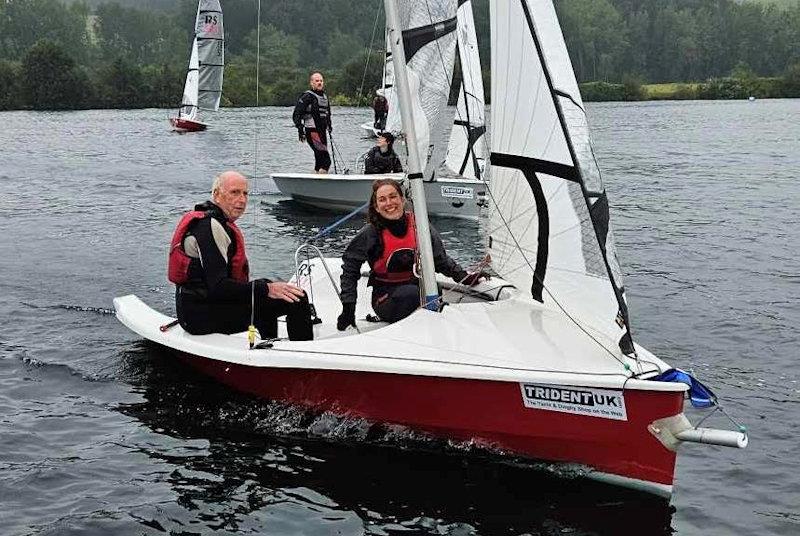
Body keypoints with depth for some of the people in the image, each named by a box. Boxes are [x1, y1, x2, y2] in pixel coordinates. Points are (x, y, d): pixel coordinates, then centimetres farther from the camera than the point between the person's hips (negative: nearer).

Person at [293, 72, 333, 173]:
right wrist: (300, 129, -16)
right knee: (325, 159, -18)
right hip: (312, 132, -9)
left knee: (320, 159, 11)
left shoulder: (324, 97, 18)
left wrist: (329, 125, 20)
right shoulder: (307, 96, -7)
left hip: (322, 132, 9)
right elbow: (296, 115, -10)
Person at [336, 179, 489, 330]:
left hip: (419, 288, 3)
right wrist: (348, 308, -4)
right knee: (411, 293, -35)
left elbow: (441, 260, 11)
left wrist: (465, 278, -1)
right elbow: (350, 270, 2)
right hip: (386, 298, -3)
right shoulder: (370, 234, -6)